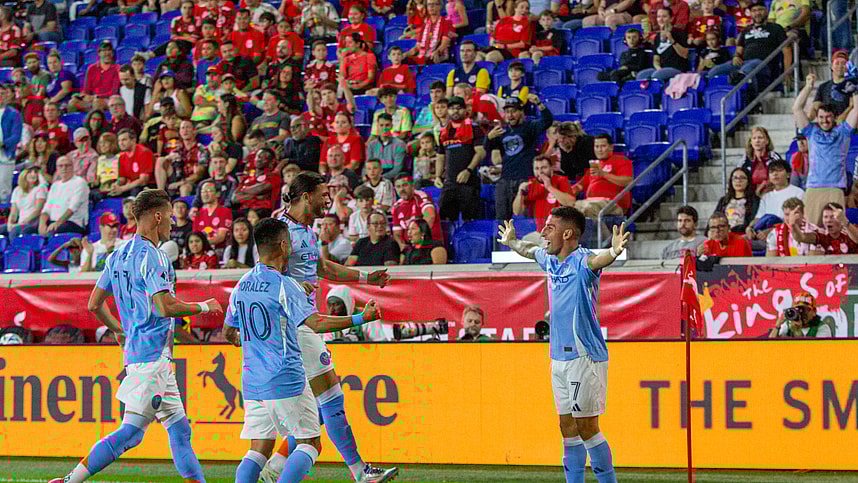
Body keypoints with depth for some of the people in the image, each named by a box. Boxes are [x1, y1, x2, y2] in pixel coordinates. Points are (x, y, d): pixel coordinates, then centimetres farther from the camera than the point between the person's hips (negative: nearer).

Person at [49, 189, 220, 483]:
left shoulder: (118, 256, 14)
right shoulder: (150, 256, -14)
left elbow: (94, 304, 17)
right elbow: (165, 307, -22)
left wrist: (119, 330, 33)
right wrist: (203, 307, -6)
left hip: (136, 348, 10)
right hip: (153, 353, -10)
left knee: (180, 430, 10)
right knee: (131, 432, -10)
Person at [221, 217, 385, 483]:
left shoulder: (242, 285, 11)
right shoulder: (284, 285, -12)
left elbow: (229, 333, 21)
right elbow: (315, 323, -23)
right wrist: (360, 318, -19)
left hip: (252, 382, 7)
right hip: (287, 380, -7)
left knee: (259, 450, 7)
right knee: (309, 444, 2)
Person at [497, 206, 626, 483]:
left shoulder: (581, 261, -14)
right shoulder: (551, 261, 12)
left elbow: (597, 261, -38)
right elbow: (530, 250, 35)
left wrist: (614, 251, -61)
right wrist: (511, 242, 55)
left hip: (584, 356, -8)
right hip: (559, 357, 8)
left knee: (586, 428, -8)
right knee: (568, 427, 10)